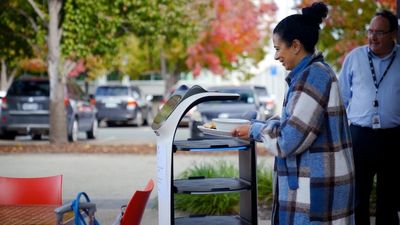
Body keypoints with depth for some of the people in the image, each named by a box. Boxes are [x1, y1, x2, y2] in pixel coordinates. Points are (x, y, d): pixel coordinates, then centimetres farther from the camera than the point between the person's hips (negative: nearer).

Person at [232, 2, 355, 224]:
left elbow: (289, 139, -19)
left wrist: (255, 130, -4)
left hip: (316, 187, -9)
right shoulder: (316, 72, 14)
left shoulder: (313, 76, -17)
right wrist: (256, 127, 8)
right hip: (312, 183, 9)